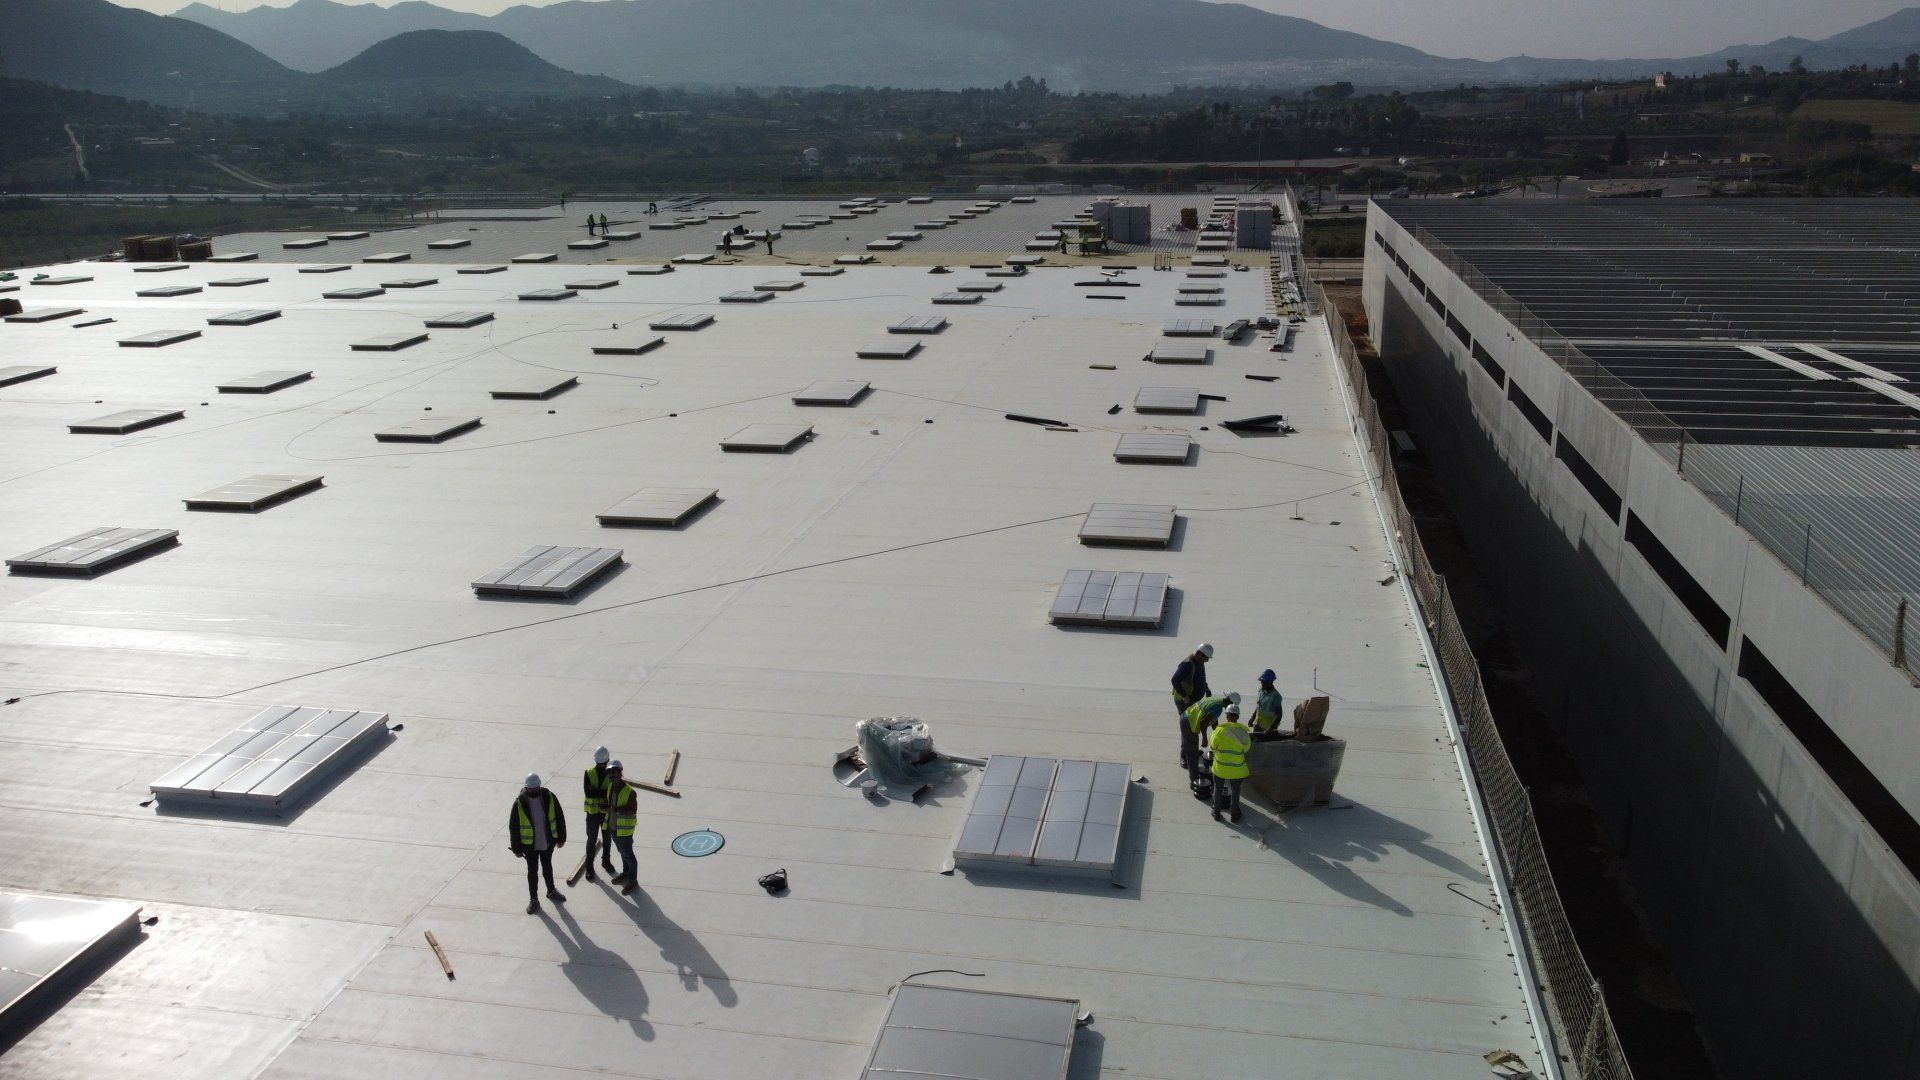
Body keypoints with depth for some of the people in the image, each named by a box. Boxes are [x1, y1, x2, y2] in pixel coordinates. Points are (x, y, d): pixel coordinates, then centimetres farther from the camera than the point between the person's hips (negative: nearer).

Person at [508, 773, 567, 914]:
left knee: (547, 867, 22)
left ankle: (551, 891, 42)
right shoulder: (519, 803, -17)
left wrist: (561, 838, 2)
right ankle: (533, 900, 26)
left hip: (548, 842, 2)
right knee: (532, 871, 11)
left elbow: (559, 817, -2)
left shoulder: (549, 797, -12)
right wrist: (516, 848, -7)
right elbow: (513, 826, -9)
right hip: (530, 845, -2)